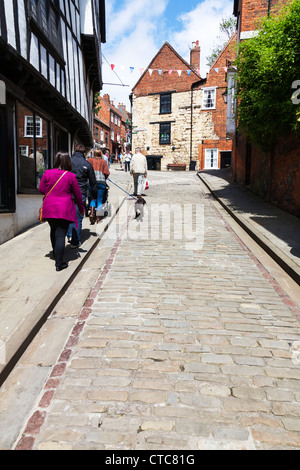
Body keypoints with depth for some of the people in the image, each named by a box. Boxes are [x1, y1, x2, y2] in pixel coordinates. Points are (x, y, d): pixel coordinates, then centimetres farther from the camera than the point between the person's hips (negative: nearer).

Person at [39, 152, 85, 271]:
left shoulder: (47, 173, -1)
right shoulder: (71, 176, -8)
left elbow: (41, 189, 7)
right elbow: (77, 194, 0)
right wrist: (81, 208, 15)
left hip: (49, 209, 4)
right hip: (64, 210, -4)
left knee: (53, 231, 23)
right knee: (60, 234, -3)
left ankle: (55, 253, 42)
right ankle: (59, 263, -5)